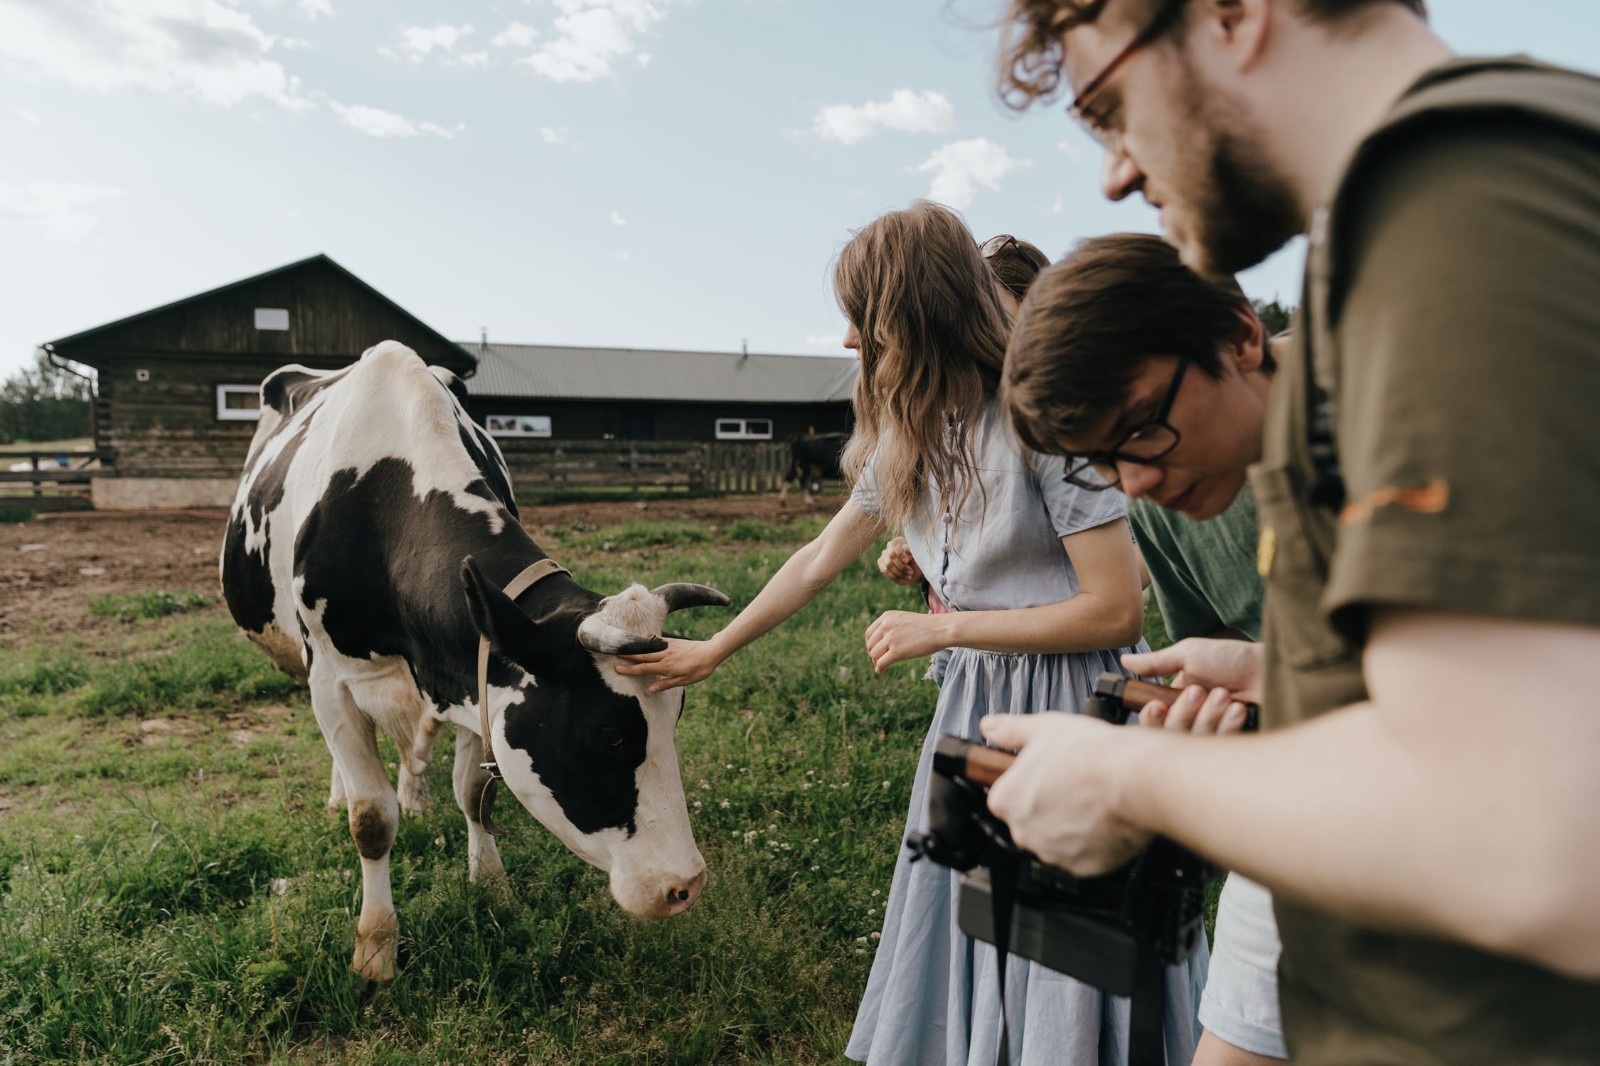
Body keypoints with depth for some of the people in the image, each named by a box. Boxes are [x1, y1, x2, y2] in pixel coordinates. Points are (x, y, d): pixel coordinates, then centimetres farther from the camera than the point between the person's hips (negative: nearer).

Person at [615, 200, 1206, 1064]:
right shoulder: (906, 442, 7)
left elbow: (1116, 610, -17)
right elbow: (817, 560, 16)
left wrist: (939, 628, -14)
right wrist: (711, 651, 21)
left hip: (1076, 702, -7)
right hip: (976, 702, 7)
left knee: (1068, 988, 4)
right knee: (958, 952, 15)